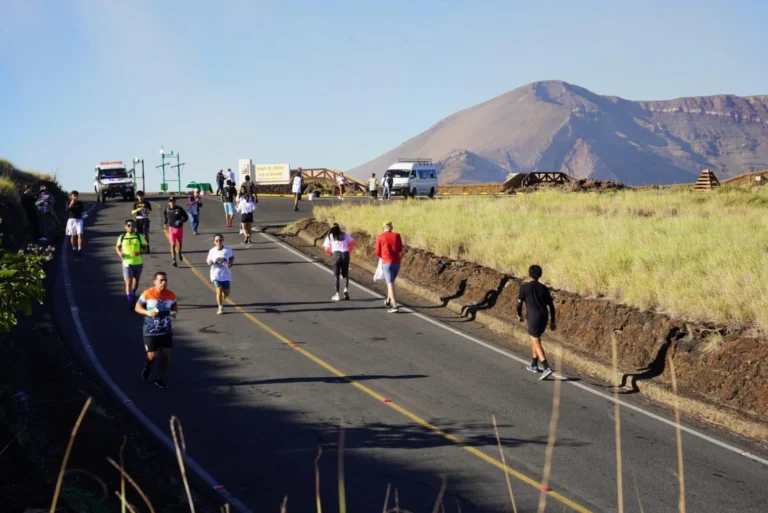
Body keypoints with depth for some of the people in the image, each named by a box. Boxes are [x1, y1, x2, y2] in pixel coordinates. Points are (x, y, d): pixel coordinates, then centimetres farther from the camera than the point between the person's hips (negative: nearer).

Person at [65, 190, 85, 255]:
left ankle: (79, 249, -15)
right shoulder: (69, 203, 1)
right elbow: (67, 209, -17)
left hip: (79, 220, 1)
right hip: (71, 220, -1)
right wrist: (71, 203, -24)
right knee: (73, 236, 7)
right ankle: (74, 249, 20)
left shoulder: (80, 203, 6)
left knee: (80, 235, -13)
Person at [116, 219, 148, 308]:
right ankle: (130, 301, -10)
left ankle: (133, 294, 45)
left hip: (138, 263, 1)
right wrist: (119, 253, -8)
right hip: (127, 263, -1)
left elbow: (145, 248, 0)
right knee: (128, 282, -11)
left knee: (136, 281, 17)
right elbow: (117, 247, 14)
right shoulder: (122, 237, 0)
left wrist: (140, 252, -21)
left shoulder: (139, 236, -3)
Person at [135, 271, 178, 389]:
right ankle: (148, 366, 32)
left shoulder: (171, 295, -3)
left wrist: (174, 313, -10)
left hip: (166, 330, 3)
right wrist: (147, 312, -23)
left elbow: (175, 307, 13)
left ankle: (160, 379, 20)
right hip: (151, 330, -3)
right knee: (152, 355, -6)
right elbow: (137, 307, -5)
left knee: (166, 355, 1)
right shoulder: (147, 294, -13)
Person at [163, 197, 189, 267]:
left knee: (179, 243, 22)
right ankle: (173, 260, -13)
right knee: (173, 244, -11)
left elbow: (186, 217, -10)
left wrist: (181, 221, -27)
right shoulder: (167, 209, -6)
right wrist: (165, 222, 17)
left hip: (179, 228, 1)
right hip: (172, 229, -1)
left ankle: (179, 253, 50)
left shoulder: (179, 209, -13)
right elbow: (164, 214, 18)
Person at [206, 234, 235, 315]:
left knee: (226, 293, 5)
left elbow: (232, 258, 9)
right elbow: (208, 260, 7)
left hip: (226, 274, 1)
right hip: (216, 274, -1)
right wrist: (209, 262, -17)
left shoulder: (227, 250, -6)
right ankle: (220, 308, 6)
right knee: (219, 291, -12)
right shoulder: (212, 251, -5)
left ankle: (221, 300, 42)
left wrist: (230, 264, -11)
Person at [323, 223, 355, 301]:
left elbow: (327, 248, 3)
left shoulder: (330, 236, 11)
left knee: (336, 275, 4)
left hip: (336, 254, -2)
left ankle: (337, 295, 0)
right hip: (345, 254, 2)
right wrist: (348, 251, 13)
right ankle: (346, 288, -12)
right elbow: (352, 243, 5)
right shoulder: (345, 235, 17)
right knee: (345, 274, 13)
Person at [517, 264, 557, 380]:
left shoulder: (524, 287, -5)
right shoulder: (543, 288, 8)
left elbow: (519, 303, -1)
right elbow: (551, 305, 8)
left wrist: (519, 315, 18)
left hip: (533, 318, -6)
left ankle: (547, 368, -20)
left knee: (536, 343, -6)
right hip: (544, 318, 6)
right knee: (535, 339, 24)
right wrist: (552, 322, 15)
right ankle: (534, 365, 31)